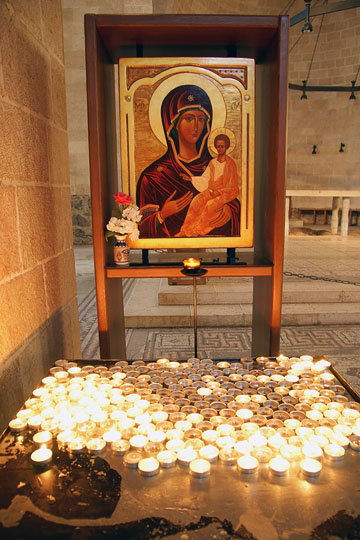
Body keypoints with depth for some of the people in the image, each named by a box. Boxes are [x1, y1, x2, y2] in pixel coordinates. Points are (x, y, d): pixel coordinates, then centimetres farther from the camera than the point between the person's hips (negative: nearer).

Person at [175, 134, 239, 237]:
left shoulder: (230, 164, -4)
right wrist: (191, 178, 3)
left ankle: (198, 230, -20)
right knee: (197, 200, -22)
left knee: (210, 204, -32)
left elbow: (232, 184, -6)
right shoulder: (213, 162, 12)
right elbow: (205, 178, 14)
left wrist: (218, 192, -17)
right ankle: (186, 229, -24)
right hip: (212, 190, 5)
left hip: (226, 192, -4)